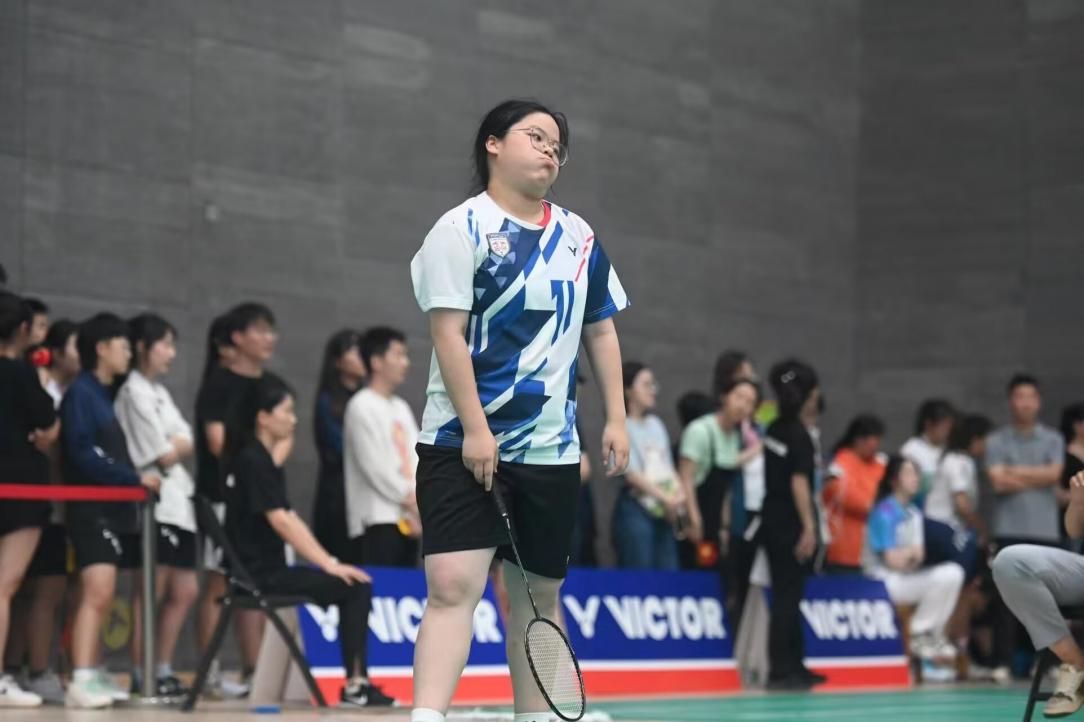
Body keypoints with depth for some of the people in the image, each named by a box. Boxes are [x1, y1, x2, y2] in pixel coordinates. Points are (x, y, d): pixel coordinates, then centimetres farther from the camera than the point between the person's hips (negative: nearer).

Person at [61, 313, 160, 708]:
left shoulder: (105, 395, 18)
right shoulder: (80, 393, -8)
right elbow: (82, 454, -16)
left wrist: (137, 480, 1)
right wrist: (135, 477, -15)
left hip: (114, 507, 9)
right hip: (91, 507, -9)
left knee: (101, 596, 9)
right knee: (98, 591, -18)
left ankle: (93, 677, 13)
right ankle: (81, 681, -22)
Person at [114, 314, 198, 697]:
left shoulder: (159, 392, 20)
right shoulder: (133, 393, -8)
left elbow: (187, 445, 13)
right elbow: (162, 455, -11)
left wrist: (173, 447, -6)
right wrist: (175, 448, 8)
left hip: (177, 500, 9)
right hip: (151, 501, -9)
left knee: (185, 591, 8)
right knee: (150, 592, -8)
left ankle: (163, 671, 15)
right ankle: (140, 676, -4)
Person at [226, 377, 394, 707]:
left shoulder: (265, 461, 17)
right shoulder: (253, 461, -13)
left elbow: (290, 521, 16)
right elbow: (280, 522, -20)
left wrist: (328, 562, 7)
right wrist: (328, 564, -19)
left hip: (271, 570, 10)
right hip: (260, 574, -10)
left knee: (357, 586, 5)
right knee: (353, 588, -14)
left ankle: (359, 680, -1)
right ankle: (355, 684, -14)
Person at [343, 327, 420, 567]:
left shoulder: (401, 408, 19)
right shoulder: (362, 406, -6)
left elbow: (416, 462, 14)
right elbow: (374, 466, -12)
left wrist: (421, 505, -2)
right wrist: (410, 498, -8)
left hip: (407, 519, 8)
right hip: (377, 520, -8)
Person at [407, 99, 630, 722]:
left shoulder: (580, 238, 12)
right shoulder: (463, 228, -5)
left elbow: (601, 331, 18)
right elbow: (448, 333, -11)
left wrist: (617, 418, 10)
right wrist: (475, 430, -17)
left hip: (551, 450, 6)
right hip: (465, 444, -5)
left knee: (540, 594, 10)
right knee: (454, 585, -16)